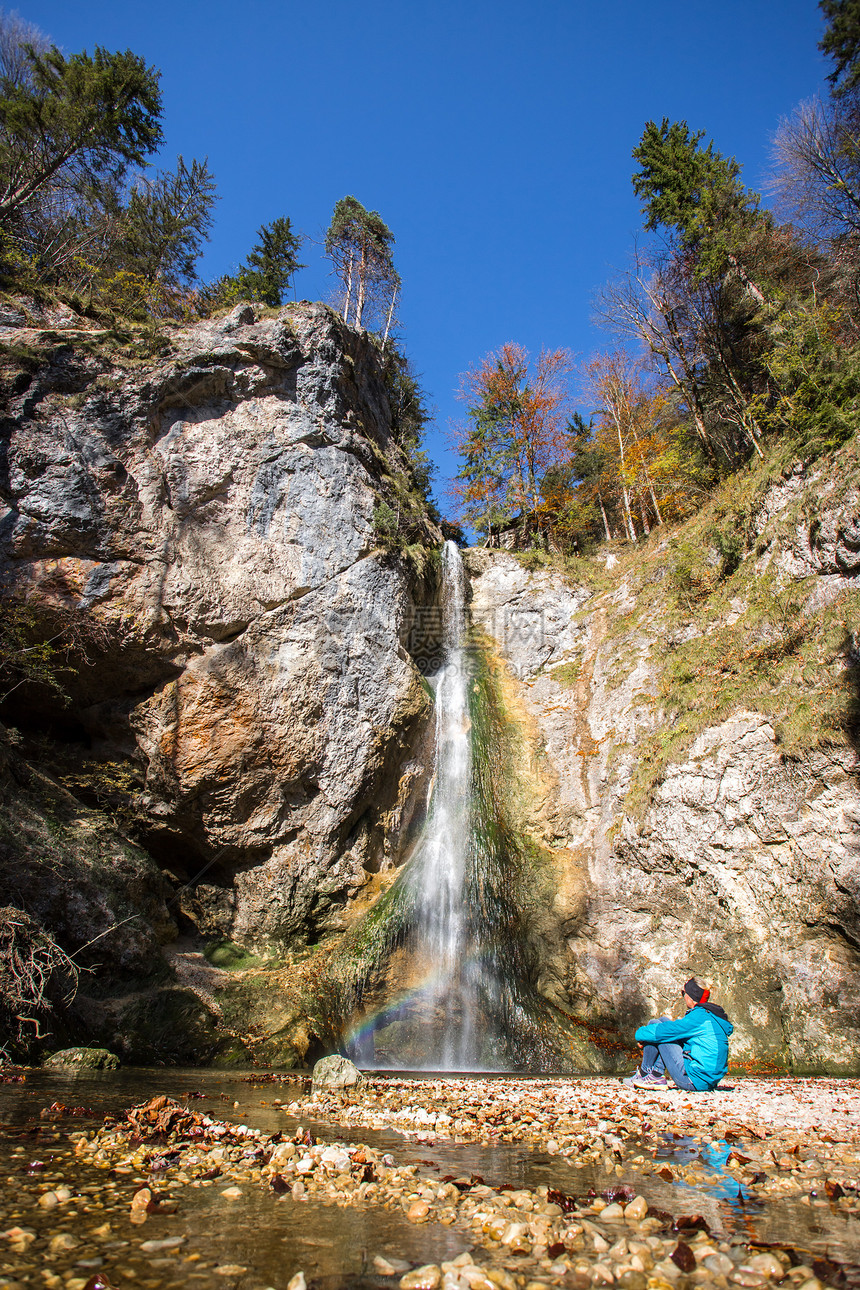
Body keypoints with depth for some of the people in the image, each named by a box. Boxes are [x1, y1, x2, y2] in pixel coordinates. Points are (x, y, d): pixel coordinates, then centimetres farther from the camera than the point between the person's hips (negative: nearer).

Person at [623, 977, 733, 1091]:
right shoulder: (714, 1015, 10)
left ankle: (645, 1072, 11)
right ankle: (657, 1074, 9)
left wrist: (640, 1033, 1)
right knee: (664, 1020, 10)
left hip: (695, 1081, -9)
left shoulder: (699, 1016, -17)